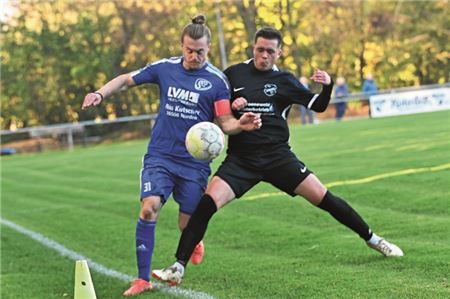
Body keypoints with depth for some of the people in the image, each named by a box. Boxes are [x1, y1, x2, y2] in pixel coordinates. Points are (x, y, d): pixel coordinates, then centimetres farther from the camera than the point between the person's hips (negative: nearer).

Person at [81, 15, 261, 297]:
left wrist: (240, 124, -28)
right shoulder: (165, 68, 0)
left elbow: (225, 122, -6)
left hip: (194, 162, -1)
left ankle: (195, 242, 45)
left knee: (187, 225, 4)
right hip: (160, 156, 1)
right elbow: (126, 80, 10)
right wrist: (100, 94, -6)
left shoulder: (217, 80, -6)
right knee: (149, 207, -18)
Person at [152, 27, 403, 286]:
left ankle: (372, 239, 13)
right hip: (240, 158, 0)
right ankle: (179, 268, -15)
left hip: (277, 156, 0)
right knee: (207, 203, -20)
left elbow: (318, 106, 4)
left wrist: (328, 86, -17)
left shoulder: (284, 80, 5)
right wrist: (230, 106, -9)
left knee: (323, 197, -6)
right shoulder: (234, 74, 6)